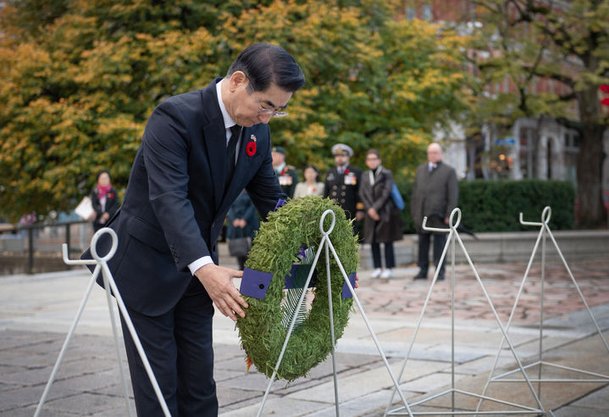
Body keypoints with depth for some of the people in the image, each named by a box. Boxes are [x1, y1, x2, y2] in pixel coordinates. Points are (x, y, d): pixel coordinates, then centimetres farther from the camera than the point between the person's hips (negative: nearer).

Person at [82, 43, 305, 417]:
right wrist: (205, 268, -45)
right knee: (159, 379, -2)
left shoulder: (258, 132, -1)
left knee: (199, 379, 8)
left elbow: (271, 200, 7)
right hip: (147, 264, -6)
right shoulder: (175, 116, -23)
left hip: (198, 266, 6)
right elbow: (169, 198, -34)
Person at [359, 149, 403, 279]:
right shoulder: (365, 176, 12)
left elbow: (386, 193, -10)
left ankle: (389, 268, 5)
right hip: (371, 214, 4)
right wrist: (369, 209, -7)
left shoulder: (386, 174, -3)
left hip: (386, 212, -4)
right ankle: (377, 268, 12)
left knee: (387, 241, -1)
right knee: (373, 241, 5)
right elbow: (362, 194, 5)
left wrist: (375, 208, -13)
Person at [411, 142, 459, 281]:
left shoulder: (449, 171, 2)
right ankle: (423, 270, 14)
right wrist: (414, 212, 8)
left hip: (438, 215, -4)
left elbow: (453, 195, -3)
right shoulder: (420, 169, 16)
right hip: (421, 214, 4)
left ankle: (440, 271, 7)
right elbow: (415, 192, 16)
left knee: (439, 244, 0)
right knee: (423, 243, 7)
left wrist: (449, 215, -9)